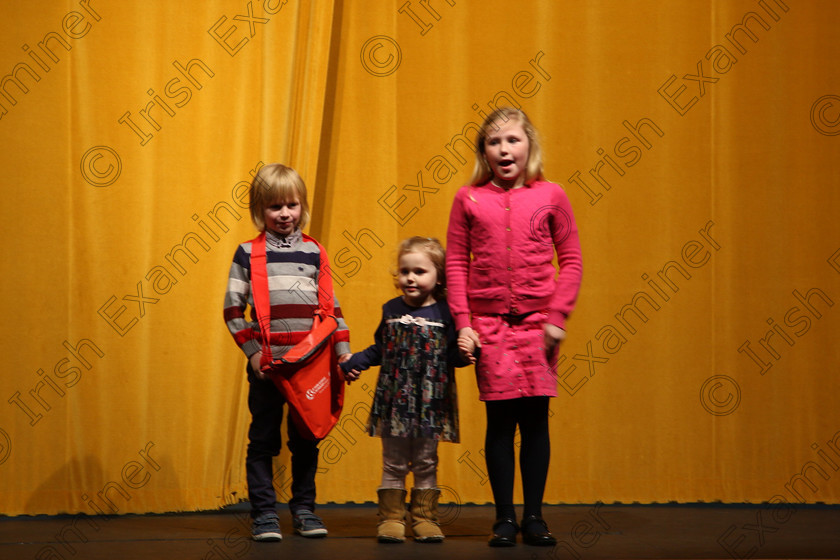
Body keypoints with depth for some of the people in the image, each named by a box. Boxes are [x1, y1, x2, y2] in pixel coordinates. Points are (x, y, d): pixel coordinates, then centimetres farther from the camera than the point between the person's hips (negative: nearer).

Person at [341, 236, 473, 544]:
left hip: (431, 402, -1)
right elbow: (380, 348, 14)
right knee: (393, 463, 6)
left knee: (426, 463, 8)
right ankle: (391, 517, 12)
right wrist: (356, 362, 3)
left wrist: (466, 352, -24)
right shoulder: (392, 310, 5)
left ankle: (424, 516, 16)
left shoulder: (444, 313, -3)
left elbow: (453, 356, -3)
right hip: (394, 401, 2)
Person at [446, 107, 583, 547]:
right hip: (488, 322, 0)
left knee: (535, 419, 2)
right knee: (500, 419, 2)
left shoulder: (550, 196, 2)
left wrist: (557, 316, -5)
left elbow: (571, 260, 4)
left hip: (537, 321, 0)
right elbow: (456, 263, 4)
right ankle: (504, 518, 11)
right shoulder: (468, 199, 3)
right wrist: (462, 322, -3)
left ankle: (533, 516, 12)